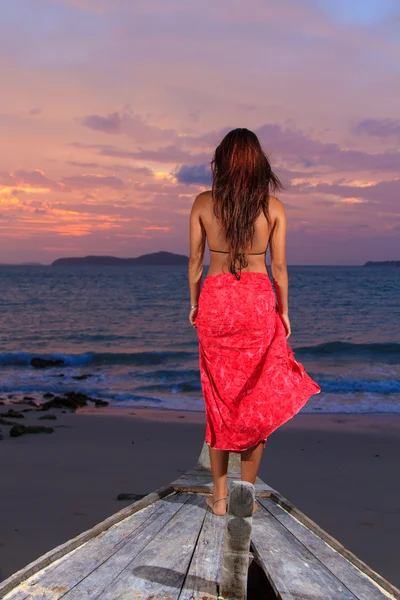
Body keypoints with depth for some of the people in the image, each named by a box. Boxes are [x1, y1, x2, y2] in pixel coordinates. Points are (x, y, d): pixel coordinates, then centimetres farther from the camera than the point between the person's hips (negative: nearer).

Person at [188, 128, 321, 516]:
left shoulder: (203, 203, -3)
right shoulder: (273, 206, -3)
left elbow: (195, 260, 1)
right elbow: (278, 267, -1)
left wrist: (194, 303, 13)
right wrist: (283, 311, 11)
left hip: (215, 301, 1)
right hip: (259, 302, 0)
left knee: (220, 397, 11)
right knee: (257, 399, 9)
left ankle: (219, 495, 18)